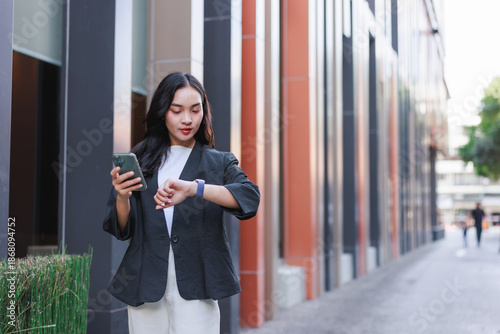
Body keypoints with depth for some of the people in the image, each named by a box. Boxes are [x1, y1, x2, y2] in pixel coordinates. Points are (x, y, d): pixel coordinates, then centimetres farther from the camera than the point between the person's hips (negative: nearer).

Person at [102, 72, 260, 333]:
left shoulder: (219, 163, 8)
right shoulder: (140, 162, 10)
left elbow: (249, 197, -13)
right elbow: (122, 230, 6)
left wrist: (193, 188, -27)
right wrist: (122, 197, -15)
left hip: (195, 286, -1)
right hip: (145, 282, 2)